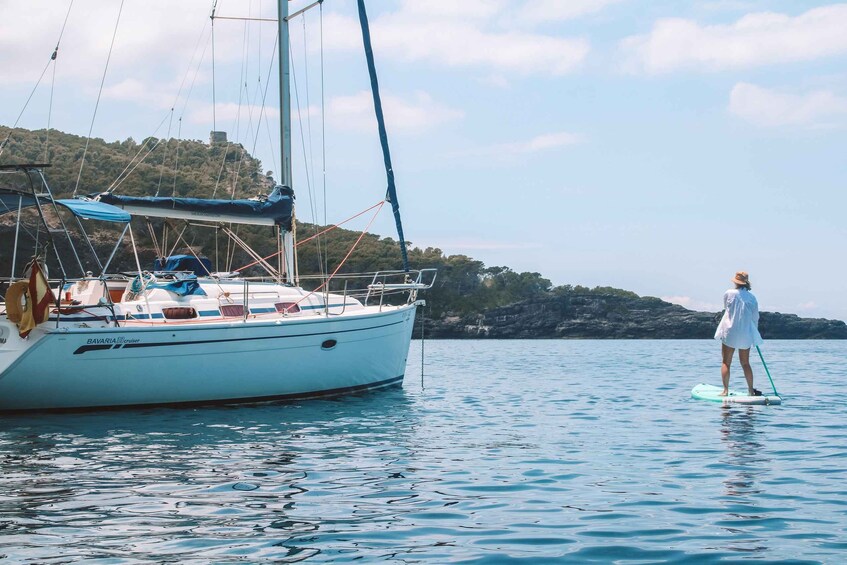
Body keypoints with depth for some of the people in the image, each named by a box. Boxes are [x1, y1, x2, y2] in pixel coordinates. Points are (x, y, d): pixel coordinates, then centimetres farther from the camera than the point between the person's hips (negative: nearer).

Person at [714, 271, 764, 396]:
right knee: (745, 363, 13)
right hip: (746, 334, 2)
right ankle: (751, 390, 13)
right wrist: (754, 332, 20)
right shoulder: (752, 297, 0)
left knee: (726, 363, 3)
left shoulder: (728, 294, -5)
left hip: (729, 332, -2)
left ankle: (725, 390, -5)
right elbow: (755, 317, 6)